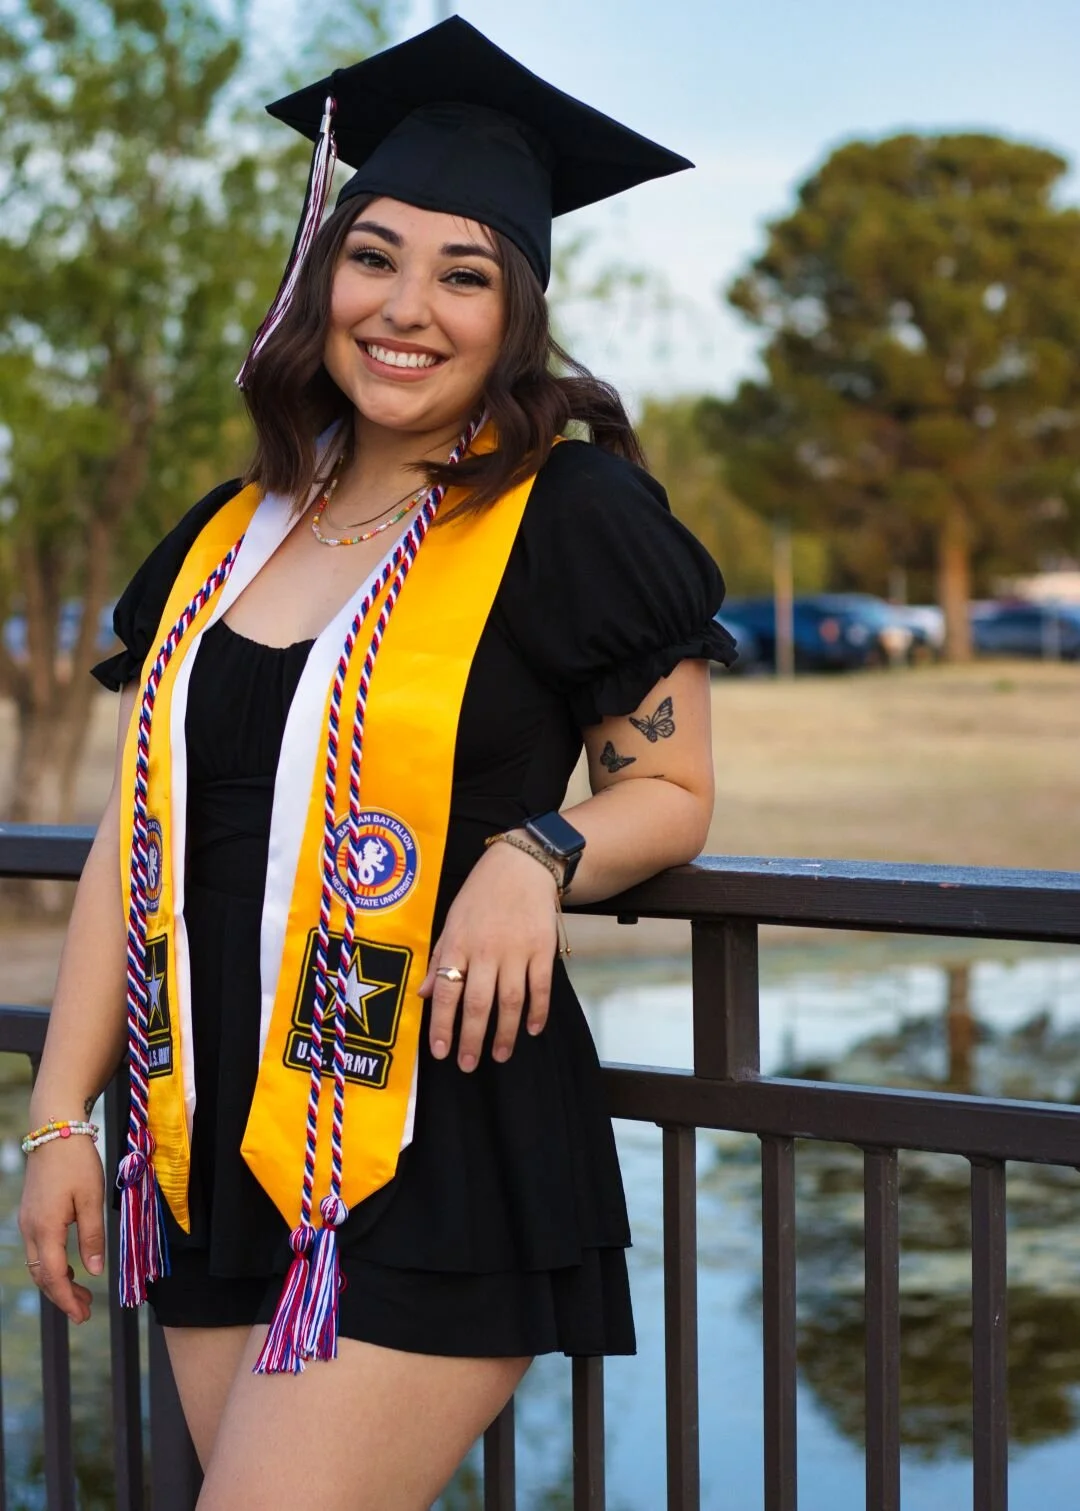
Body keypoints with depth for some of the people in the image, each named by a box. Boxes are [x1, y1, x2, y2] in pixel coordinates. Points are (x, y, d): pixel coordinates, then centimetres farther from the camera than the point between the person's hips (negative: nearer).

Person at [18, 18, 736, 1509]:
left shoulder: (574, 521, -4)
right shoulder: (224, 540, 11)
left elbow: (674, 787, 2)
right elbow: (133, 837, 12)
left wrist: (536, 854, -19)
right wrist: (60, 1114, 8)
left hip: (438, 1156, -5)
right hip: (216, 1148, 6)